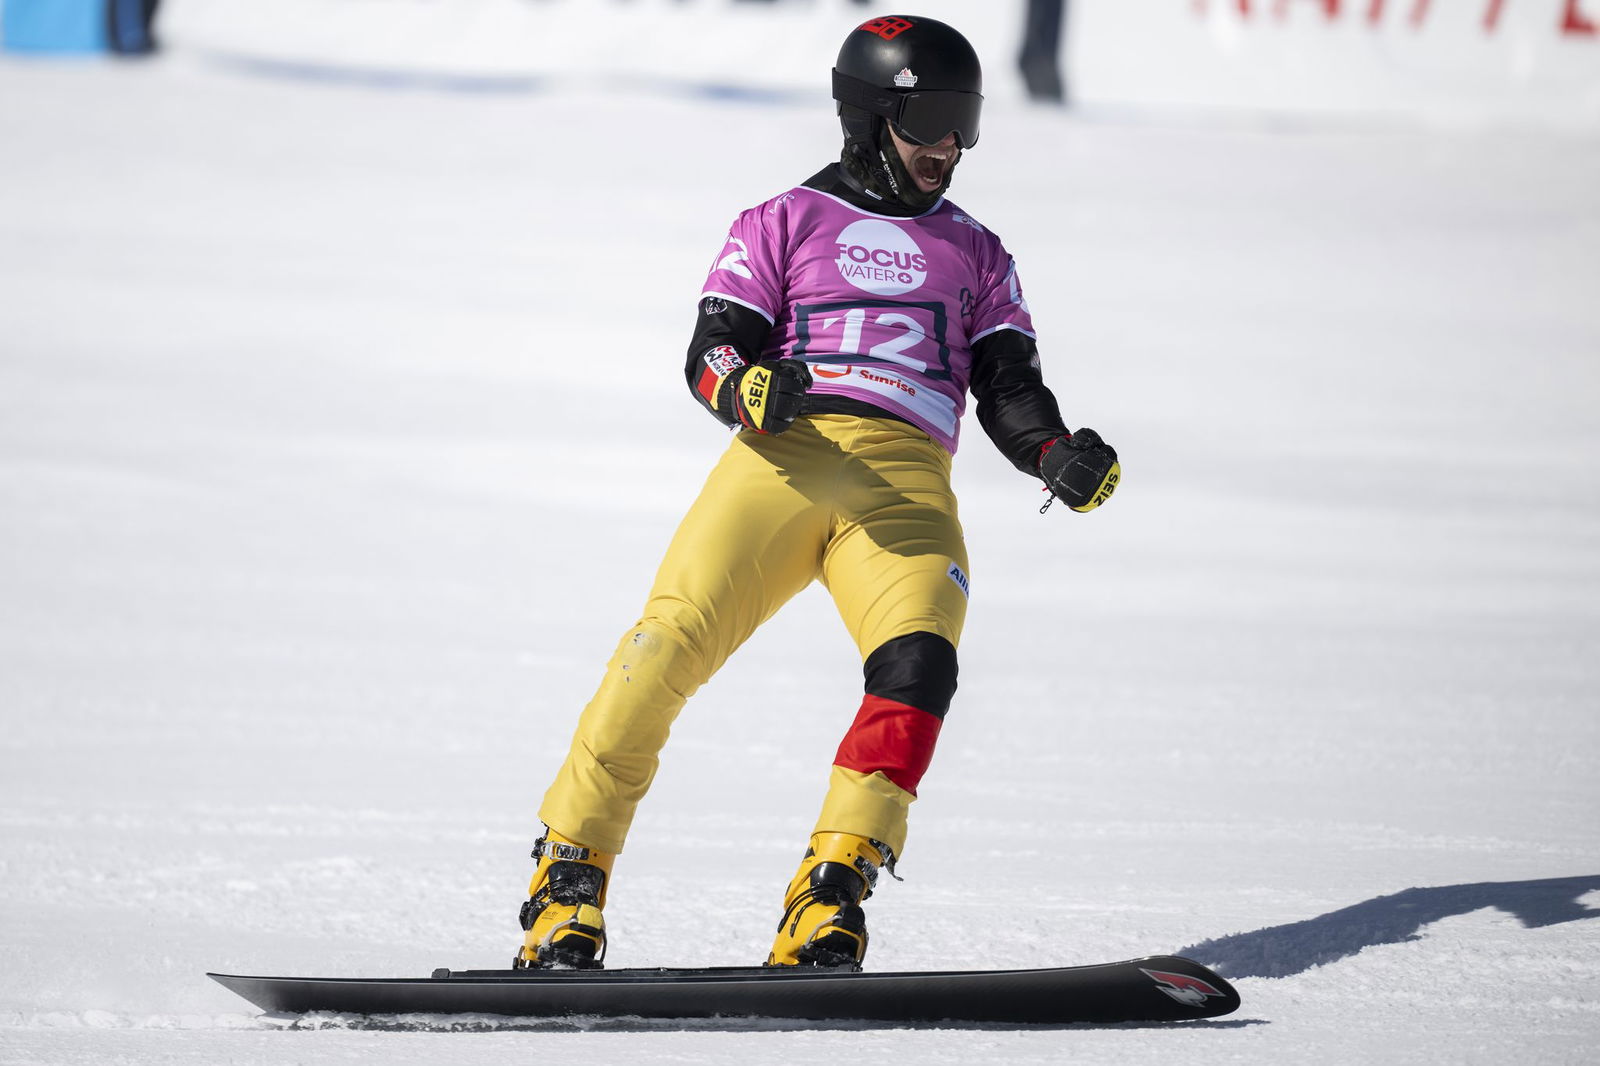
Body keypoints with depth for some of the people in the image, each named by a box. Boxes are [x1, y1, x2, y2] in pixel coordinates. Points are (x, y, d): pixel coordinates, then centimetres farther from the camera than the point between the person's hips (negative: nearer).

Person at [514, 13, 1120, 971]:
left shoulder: (976, 255, 28)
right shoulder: (786, 224, 19)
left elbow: (1008, 389, 20)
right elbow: (711, 352, 9)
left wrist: (1062, 457, -2)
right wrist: (745, 388, -16)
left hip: (906, 486, 2)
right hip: (784, 458, -2)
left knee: (918, 666, -27)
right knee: (670, 646, -21)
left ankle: (828, 900, -30)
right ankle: (570, 876, -10)